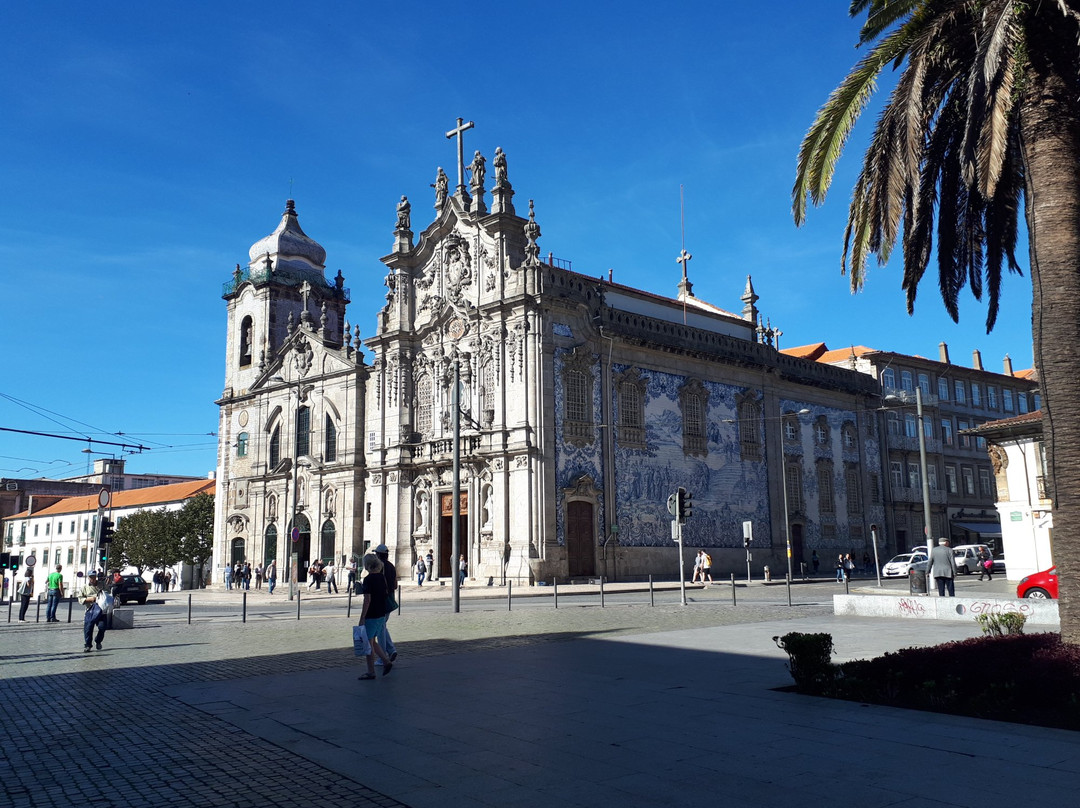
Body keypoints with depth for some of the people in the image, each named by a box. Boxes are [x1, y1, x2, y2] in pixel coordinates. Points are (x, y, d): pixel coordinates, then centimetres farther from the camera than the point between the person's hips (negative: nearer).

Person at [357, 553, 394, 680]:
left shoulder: (368, 579, -16)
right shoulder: (382, 577, 7)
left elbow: (367, 600, -19)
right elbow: (386, 593, 16)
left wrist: (362, 617, -15)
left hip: (371, 616, -8)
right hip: (382, 614, 8)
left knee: (368, 643, 2)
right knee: (373, 641, 20)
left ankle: (371, 672, 8)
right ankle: (386, 661, 13)